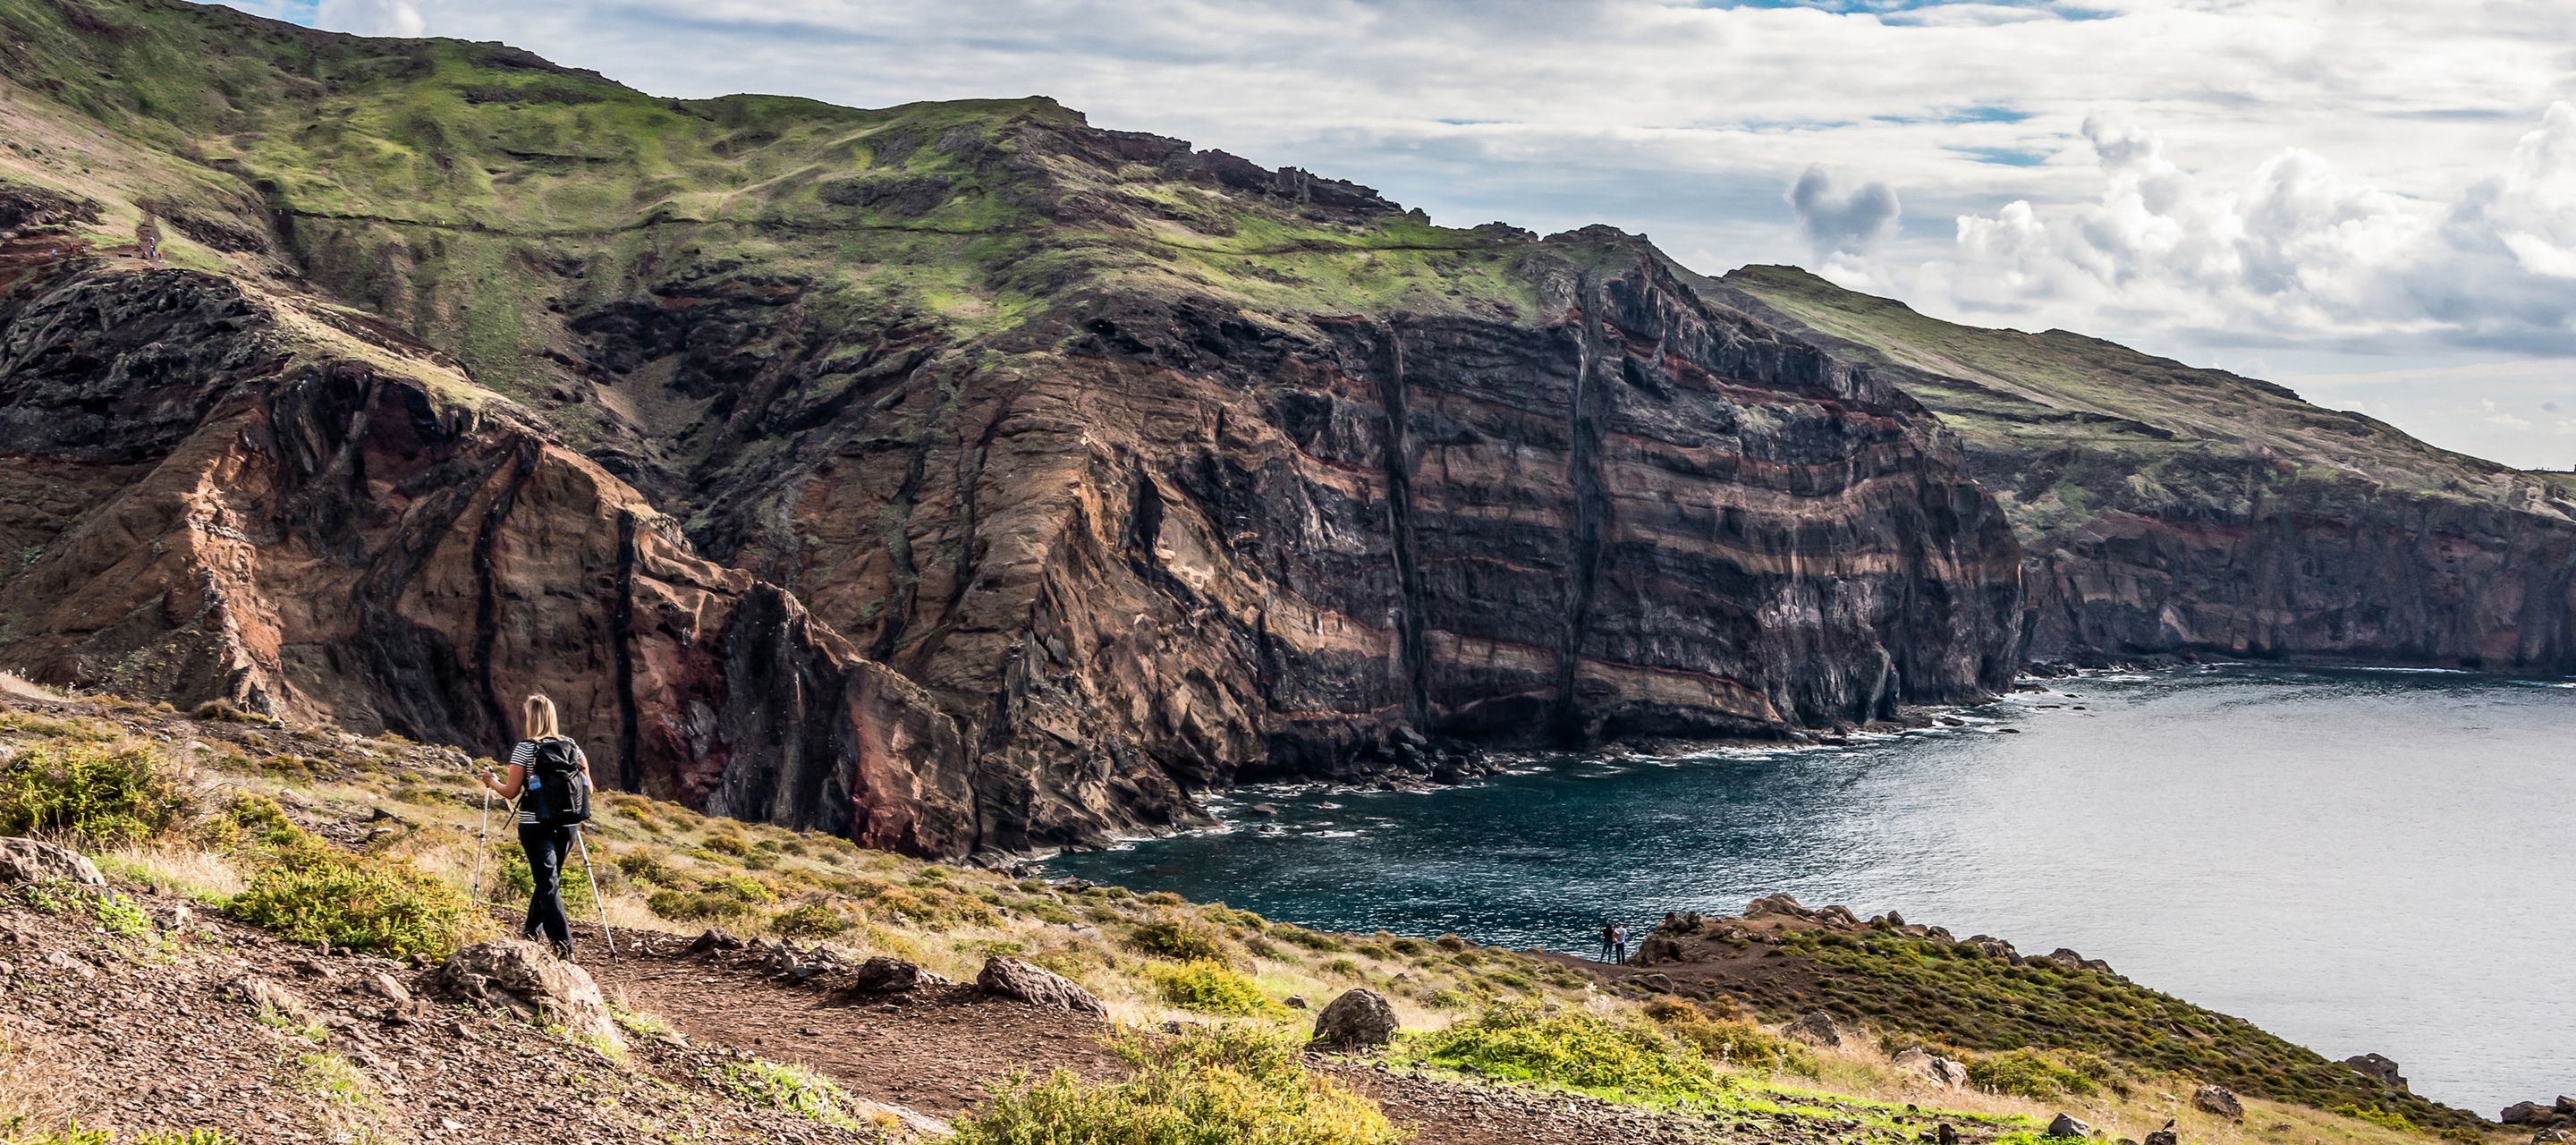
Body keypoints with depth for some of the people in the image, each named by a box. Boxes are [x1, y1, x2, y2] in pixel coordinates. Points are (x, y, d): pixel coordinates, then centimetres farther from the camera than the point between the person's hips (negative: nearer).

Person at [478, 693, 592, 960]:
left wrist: (492, 782, 11)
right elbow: (587, 785, 7)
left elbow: (511, 791, -8)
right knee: (548, 879, 21)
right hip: (567, 825, 5)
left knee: (548, 884, -5)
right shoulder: (571, 745, 5)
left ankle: (564, 948, -13)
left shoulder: (525, 749, -9)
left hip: (536, 825, -5)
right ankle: (530, 934, 36)